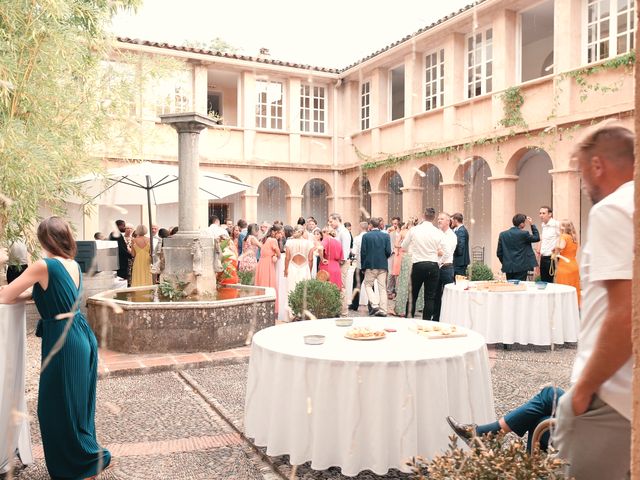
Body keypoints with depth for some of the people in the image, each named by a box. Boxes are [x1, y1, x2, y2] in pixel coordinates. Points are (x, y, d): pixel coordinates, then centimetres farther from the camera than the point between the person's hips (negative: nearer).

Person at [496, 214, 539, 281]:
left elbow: (499, 253, 4)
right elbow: (537, 238, 8)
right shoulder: (524, 234, -10)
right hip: (521, 268, -4)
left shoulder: (503, 234, 3)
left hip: (508, 268, 4)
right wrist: (532, 225, 12)